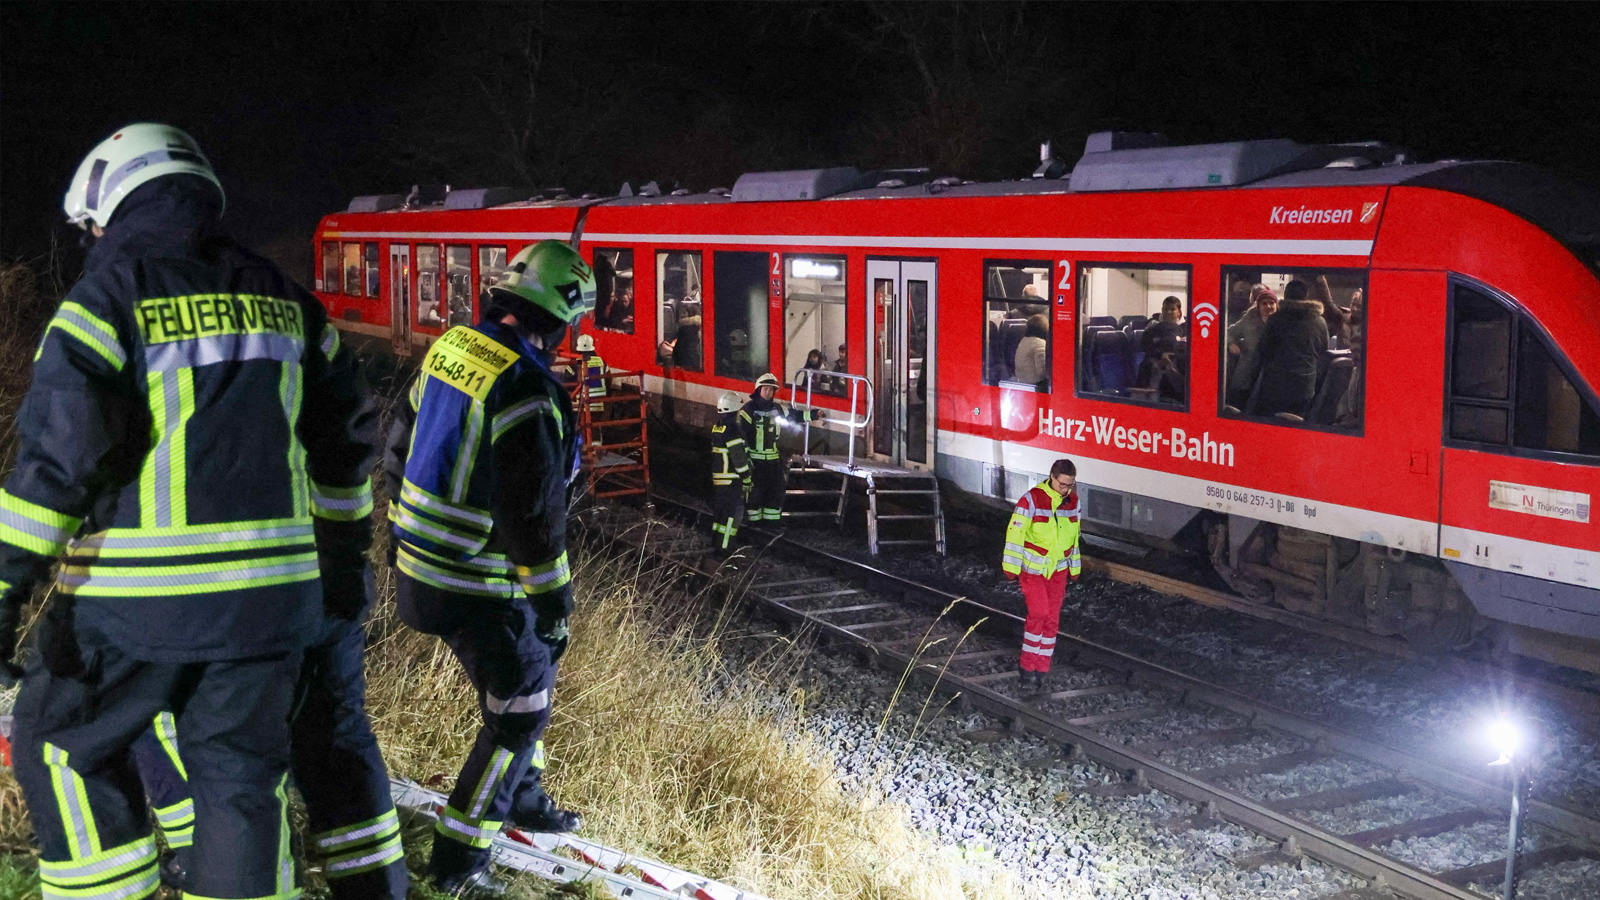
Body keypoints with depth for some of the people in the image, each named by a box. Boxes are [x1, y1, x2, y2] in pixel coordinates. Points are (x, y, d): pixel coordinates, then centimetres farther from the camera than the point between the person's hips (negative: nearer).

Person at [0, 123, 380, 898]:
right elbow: (345, 432, 18)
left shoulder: (110, 295, -7)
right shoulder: (277, 297, 11)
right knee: (240, 772, 12)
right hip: (268, 593, 5)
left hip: (136, 600, -5)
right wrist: (342, 546, 29)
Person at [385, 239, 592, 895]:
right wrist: (555, 604, -11)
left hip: (419, 563, 9)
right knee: (519, 712, 6)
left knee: (527, 672, 26)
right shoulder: (527, 392, -25)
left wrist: (406, 537, 24)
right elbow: (534, 518, -22)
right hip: (478, 587, -9)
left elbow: (400, 451, 13)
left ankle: (525, 801, 43)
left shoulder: (450, 347, 2)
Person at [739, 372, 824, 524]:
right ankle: (754, 522, 4)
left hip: (773, 459, 7)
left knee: (776, 490, 9)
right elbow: (741, 434, -15)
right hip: (754, 459, -7)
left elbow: (794, 415, 22)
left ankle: (772, 521, 19)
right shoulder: (748, 409, -11)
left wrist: (814, 414, 14)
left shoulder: (777, 408, 9)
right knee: (755, 491, -4)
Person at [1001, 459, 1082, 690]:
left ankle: (1040, 669, 15)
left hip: (1058, 569, 6)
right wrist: (1011, 566, -17)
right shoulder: (1032, 499, -17)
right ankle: (1027, 664, -3)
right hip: (1032, 568, -5)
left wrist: (1074, 567, 20)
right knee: (1039, 613, -16)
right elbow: (1015, 531, -16)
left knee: (1052, 619, 5)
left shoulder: (1073, 501, 3)